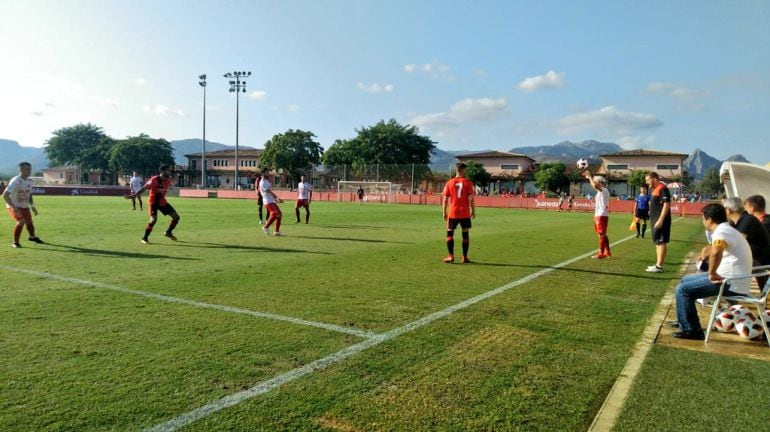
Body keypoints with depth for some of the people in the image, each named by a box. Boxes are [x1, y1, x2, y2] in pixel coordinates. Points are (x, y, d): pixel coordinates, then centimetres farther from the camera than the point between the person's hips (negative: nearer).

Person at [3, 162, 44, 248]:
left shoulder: (29, 182, -1)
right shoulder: (15, 181, -24)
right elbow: (5, 195, -28)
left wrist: (32, 206, 8)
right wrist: (14, 207, -33)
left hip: (25, 206, 7)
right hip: (14, 206, -7)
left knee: (29, 221, 14)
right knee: (21, 222, -20)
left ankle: (33, 237, 41)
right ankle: (15, 242, -6)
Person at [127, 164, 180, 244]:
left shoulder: (168, 179, -5)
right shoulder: (154, 180, -23)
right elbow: (144, 188, -24)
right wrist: (133, 195, -30)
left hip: (162, 201, 6)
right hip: (153, 202, -6)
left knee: (176, 217, 3)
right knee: (153, 219, -24)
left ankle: (168, 232, 25)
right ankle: (144, 238, -6)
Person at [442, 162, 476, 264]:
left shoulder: (449, 183, 1)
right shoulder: (468, 183, -3)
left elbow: (445, 200, 0)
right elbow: (471, 199, -8)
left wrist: (444, 212, 7)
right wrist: (473, 211, 1)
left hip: (453, 213, 1)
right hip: (465, 213, 0)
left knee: (450, 233, 9)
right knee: (465, 234, 9)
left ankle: (451, 256, 5)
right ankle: (465, 257, 11)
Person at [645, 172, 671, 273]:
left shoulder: (662, 188, -15)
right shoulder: (654, 189, 15)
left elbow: (666, 205, -21)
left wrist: (660, 220, -24)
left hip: (660, 220, -10)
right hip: (655, 219, 10)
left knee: (661, 242, -7)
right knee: (657, 242, 14)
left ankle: (659, 266, -6)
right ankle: (658, 264, 21)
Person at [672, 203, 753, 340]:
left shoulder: (721, 232, -20)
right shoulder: (729, 230, 15)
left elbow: (716, 252, -42)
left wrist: (712, 274, -28)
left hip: (731, 285, -11)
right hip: (732, 279, 11)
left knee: (682, 289, -13)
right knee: (686, 280, 21)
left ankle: (691, 330, -6)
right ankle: (683, 320, 32)